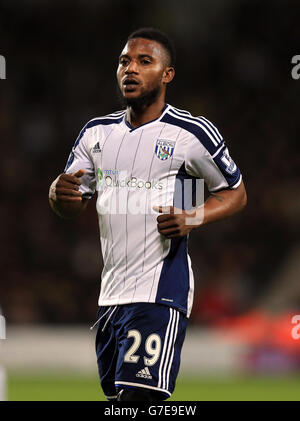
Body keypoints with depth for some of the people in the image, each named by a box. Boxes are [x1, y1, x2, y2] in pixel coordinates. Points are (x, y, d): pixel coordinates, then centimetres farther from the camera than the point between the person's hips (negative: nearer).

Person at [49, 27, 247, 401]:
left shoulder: (191, 133, -4)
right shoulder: (97, 132, 13)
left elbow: (235, 194, 6)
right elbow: (69, 207, 17)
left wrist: (193, 218, -14)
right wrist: (60, 193, -8)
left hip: (160, 290, -7)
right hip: (110, 294, 7)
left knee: (139, 396, -19)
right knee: (116, 396, 13)